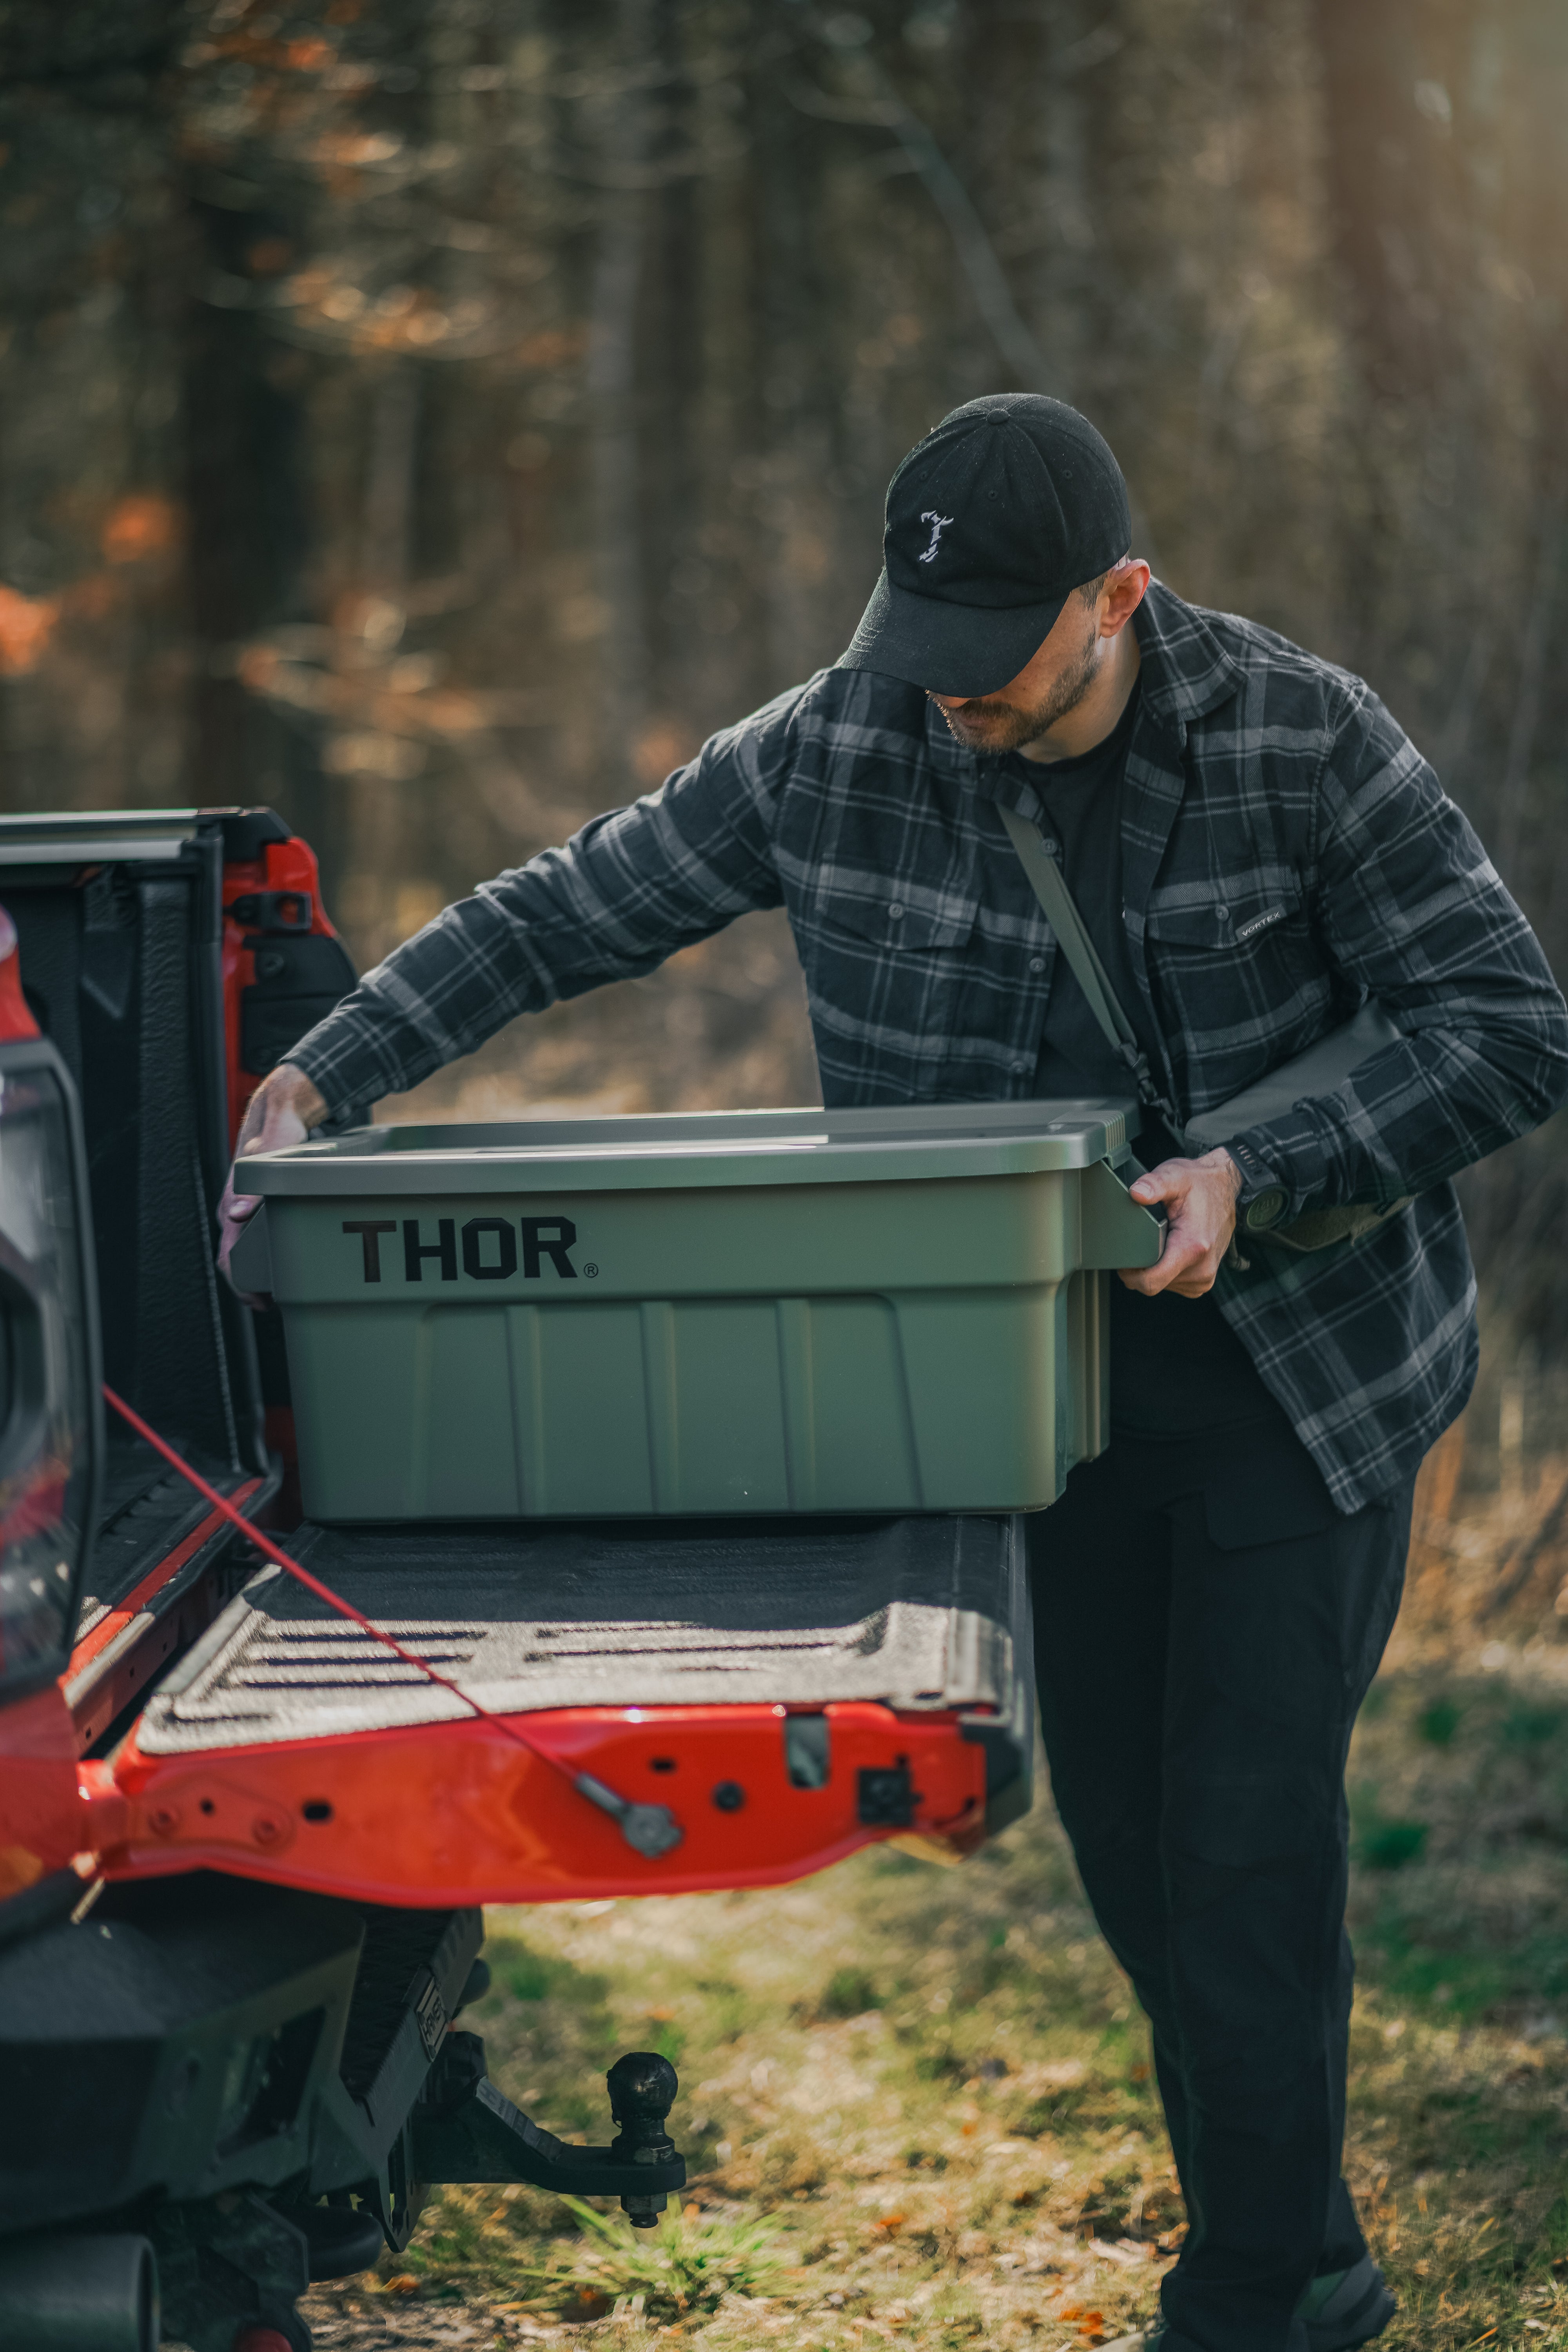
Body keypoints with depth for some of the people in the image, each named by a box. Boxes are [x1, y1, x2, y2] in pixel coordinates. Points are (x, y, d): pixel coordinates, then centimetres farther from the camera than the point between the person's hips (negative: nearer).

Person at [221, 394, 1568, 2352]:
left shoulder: (1302, 737, -18)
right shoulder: (838, 752, -9)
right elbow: (561, 912, -2)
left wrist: (1260, 1177, -29)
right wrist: (327, 1074, -14)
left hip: (1309, 1367, -4)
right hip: (1073, 1367, 5)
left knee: (1246, 1831, -7)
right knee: (1122, 1827, 9)